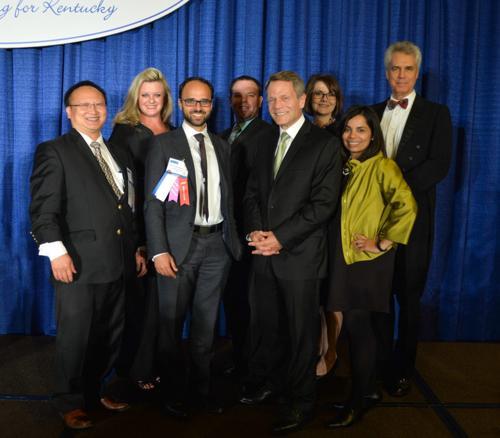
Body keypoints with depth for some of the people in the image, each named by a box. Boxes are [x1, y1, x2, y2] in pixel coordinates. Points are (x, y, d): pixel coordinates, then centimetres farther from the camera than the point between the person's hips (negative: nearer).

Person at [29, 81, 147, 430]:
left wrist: (136, 248, 17)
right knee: (75, 336, 5)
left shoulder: (118, 154, 19)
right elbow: (43, 208, -11)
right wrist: (56, 250, -21)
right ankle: (71, 402, 22)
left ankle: (94, 390, 31)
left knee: (110, 335, 13)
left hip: (118, 263, 6)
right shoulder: (55, 151, -1)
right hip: (79, 264, -6)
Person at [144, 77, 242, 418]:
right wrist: (159, 251, -14)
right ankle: (174, 394, 22)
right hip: (179, 245, -3)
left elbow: (228, 198, 14)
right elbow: (153, 202, -6)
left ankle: (202, 389, 27)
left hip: (217, 245, 4)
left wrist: (233, 237, 5)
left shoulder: (222, 146, 13)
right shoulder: (164, 143, -1)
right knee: (172, 324, 6)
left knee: (206, 324, 12)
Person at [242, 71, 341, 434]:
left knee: (302, 330, 5)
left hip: (300, 253, -5)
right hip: (264, 251, 5)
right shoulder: (266, 142, 15)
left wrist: (280, 237, -15)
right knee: (265, 323, 13)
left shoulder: (324, 144, -5)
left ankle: (300, 401, 20)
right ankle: (267, 381, 32)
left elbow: (324, 203, -12)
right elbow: (253, 192, 14)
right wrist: (256, 230, -4)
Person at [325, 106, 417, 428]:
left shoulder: (383, 166, -11)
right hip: (344, 258, 7)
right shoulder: (342, 166, 10)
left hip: (369, 261, -6)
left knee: (356, 327, -1)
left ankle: (359, 400, 14)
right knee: (358, 327, 14)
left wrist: (383, 243, -18)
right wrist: (335, 246, 6)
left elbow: (407, 207, -23)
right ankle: (369, 389, 29)